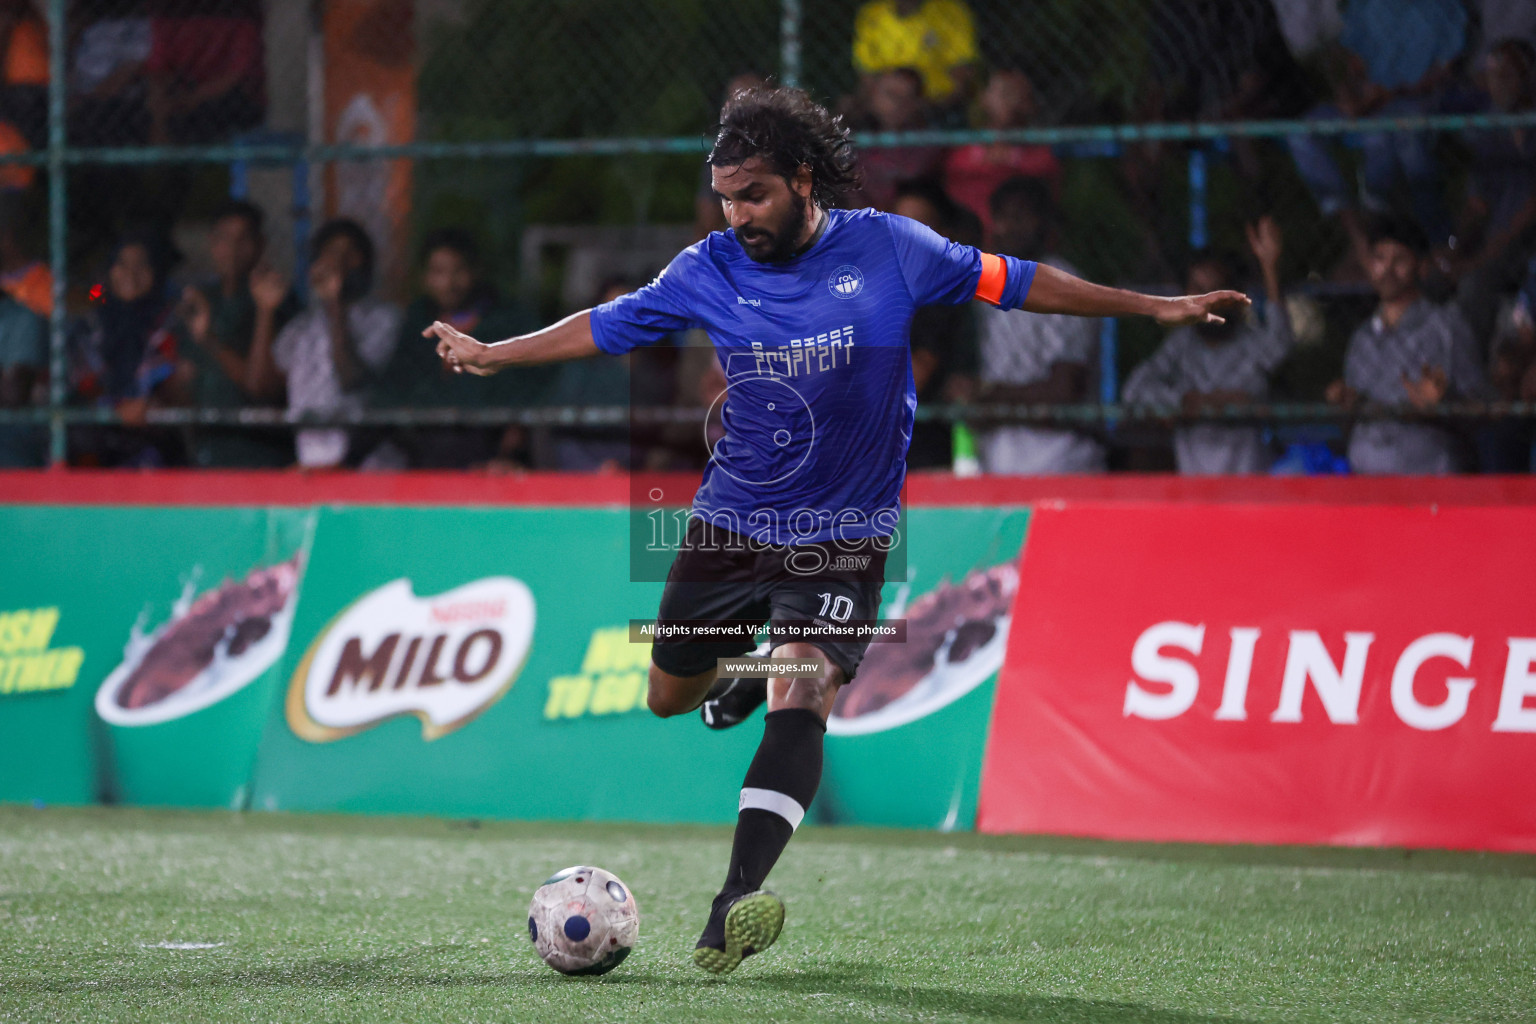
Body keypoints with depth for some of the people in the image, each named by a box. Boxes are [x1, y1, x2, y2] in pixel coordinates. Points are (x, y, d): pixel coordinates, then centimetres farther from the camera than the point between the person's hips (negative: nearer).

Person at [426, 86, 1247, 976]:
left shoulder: (889, 248, -9)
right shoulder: (709, 271, -4)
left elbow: (1018, 284, 0)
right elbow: (605, 327, 11)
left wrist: (1156, 307, -1)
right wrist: (490, 355, 13)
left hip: (841, 540, -3)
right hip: (730, 525, 3)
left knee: (798, 703, -22)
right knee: (670, 699, 14)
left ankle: (732, 911, -32)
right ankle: (746, 663, 51)